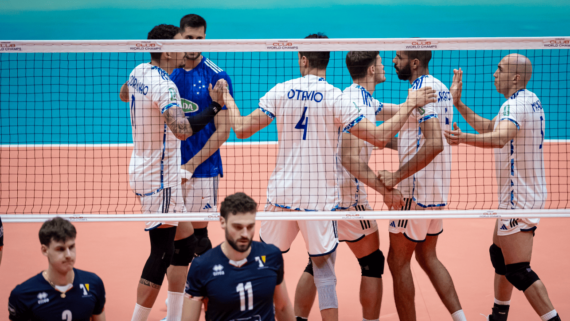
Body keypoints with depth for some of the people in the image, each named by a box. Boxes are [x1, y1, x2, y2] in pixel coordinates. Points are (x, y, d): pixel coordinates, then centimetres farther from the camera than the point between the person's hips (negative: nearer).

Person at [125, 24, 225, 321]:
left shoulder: (138, 72, 5)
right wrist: (214, 106, -29)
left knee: (184, 237, 17)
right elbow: (183, 130, -36)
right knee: (163, 253, -6)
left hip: (143, 169, 10)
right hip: (159, 177, -10)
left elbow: (124, 94, 30)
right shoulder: (165, 86, -23)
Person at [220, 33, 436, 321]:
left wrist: (227, 98, 21)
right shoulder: (335, 98, -10)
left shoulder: (280, 92, -1)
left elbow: (242, 129, 4)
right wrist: (409, 105, -2)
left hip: (281, 194, 2)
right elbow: (380, 137, -12)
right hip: (319, 198, -2)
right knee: (323, 270, 5)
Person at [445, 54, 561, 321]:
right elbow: (489, 127, 22)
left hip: (520, 199, -11)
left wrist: (464, 138, -56)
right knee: (499, 256, 22)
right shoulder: (529, 100, 11)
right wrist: (458, 104, 19)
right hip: (520, 196, 11)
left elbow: (500, 137, -42)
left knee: (518, 271, -10)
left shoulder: (515, 104, -21)